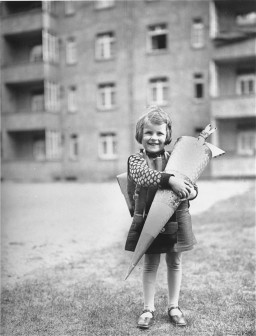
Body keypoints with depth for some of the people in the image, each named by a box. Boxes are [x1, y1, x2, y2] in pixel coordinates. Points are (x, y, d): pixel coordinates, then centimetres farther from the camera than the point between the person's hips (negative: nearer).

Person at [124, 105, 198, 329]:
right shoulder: (136, 160, -5)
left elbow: (191, 184, 2)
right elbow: (144, 176, -26)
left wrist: (192, 192, -23)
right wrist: (170, 179, -41)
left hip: (176, 220, 2)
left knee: (175, 263, 14)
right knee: (150, 264, 9)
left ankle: (173, 306, 31)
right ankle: (149, 309, 24)